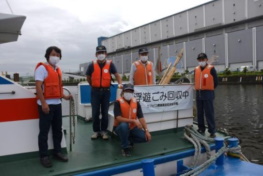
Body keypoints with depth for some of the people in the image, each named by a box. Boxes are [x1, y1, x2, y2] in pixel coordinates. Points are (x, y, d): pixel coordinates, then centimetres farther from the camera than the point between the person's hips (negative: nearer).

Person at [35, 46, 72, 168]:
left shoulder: (58, 70, 16)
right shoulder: (42, 68, -8)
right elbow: (38, 86, -16)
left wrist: (64, 96, 11)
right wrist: (43, 103, -22)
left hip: (57, 104, 8)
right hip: (46, 104, -8)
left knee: (58, 130, 14)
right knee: (44, 131, 1)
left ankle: (57, 152, 26)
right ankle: (44, 156, 11)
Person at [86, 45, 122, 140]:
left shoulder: (110, 64, -2)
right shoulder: (92, 65, -1)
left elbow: (116, 75, -4)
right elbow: (88, 78, 10)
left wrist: (120, 83, -20)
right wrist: (93, 86, 11)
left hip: (106, 91, 0)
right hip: (95, 91, 0)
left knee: (105, 112, 7)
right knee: (95, 112, 4)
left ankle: (104, 131, 19)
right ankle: (96, 131, 17)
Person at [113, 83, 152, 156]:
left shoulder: (136, 103, -4)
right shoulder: (118, 102, -18)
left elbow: (141, 118, -6)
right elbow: (118, 118, -27)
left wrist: (146, 131, -16)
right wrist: (134, 121, -33)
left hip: (132, 127, 4)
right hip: (120, 127, -4)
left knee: (145, 137, -16)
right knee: (124, 125, -39)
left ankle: (129, 141, 12)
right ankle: (125, 147, -16)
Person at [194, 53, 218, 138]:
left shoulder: (211, 69, -5)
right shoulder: (196, 69, 10)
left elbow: (216, 82, -2)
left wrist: (209, 89, 4)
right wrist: (198, 89, 13)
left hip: (208, 94, -5)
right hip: (198, 94, 6)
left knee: (209, 113, -5)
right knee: (199, 113, 11)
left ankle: (212, 131, 1)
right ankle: (201, 129, 23)